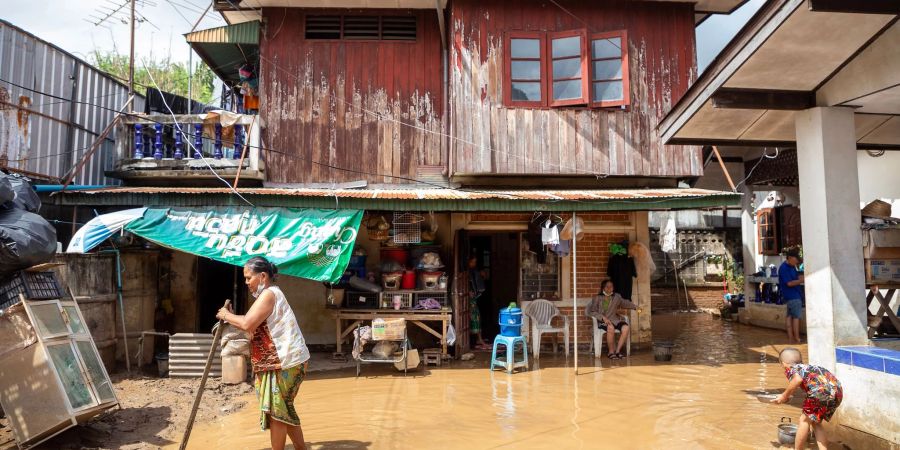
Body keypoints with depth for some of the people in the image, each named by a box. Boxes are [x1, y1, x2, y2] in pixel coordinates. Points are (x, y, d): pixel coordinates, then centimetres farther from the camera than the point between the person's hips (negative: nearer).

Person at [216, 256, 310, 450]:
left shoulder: (269, 294, -14)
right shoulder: (271, 294, 18)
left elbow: (247, 324, -24)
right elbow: (255, 328, 15)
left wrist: (226, 315, -8)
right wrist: (232, 318, 5)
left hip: (285, 362, -11)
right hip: (282, 361, 11)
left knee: (276, 411, -1)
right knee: (284, 409, 18)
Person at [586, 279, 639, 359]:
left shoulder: (617, 297, 11)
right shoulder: (597, 299, 0)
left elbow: (626, 303, 26)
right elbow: (592, 312, -4)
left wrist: (635, 307, 10)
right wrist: (603, 317, -16)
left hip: (614, 319, 4)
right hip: (602, 321, -4)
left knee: (626, 328, -27)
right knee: (611, 328, -37)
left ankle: (617, 351, -17)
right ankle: (611, 352, -20)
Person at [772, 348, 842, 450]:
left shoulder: (790, 369, 14)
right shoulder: (808, 367, 35)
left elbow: (798, 379, -10)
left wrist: (785, 395, 2)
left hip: (822, 390, -7)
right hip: (837, 391, 7)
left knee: (805, 420, 12)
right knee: (815, 422, 24)